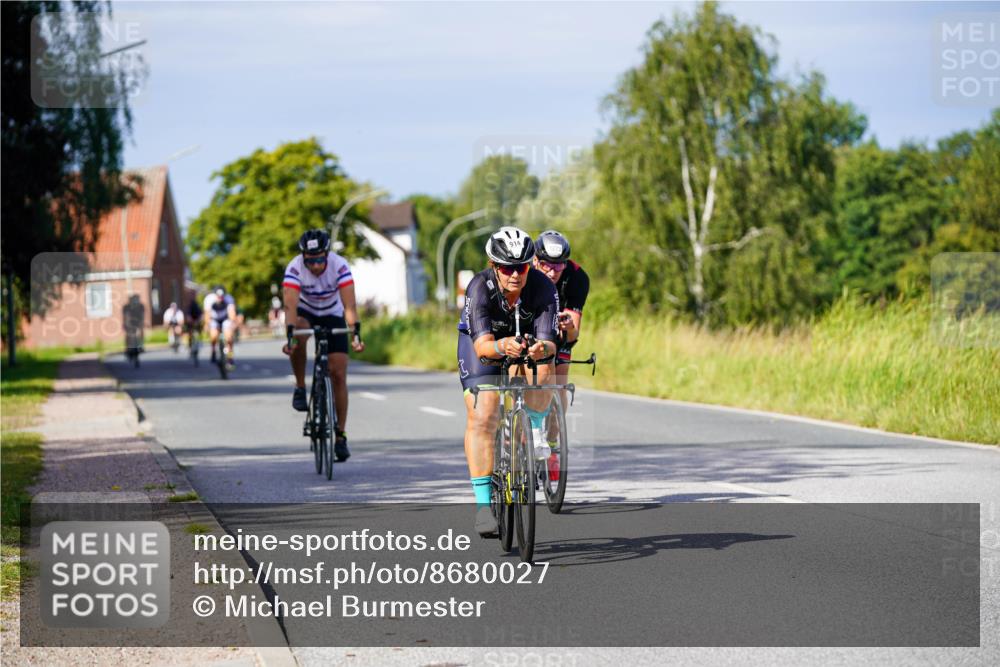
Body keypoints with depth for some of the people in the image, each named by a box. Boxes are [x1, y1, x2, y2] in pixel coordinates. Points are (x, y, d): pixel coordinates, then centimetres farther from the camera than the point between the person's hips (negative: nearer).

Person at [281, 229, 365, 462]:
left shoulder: (339, 266, -29)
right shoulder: (295, 268, -29)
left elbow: (350, 305, -35)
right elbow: (290, 305, -39)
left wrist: (356, 334, -49)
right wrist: (289, 335, -53)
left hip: (332, 316, 0)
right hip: (305, 312, 0)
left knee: (338, 375, -8)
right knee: (298, 339, -37)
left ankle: (340, 436, -1)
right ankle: (300, 388, -15)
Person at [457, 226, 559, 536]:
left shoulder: (543, 287, -30)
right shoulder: (480, 287, -34)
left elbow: (549, 341, -38)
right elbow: (483, 346, -43)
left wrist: (543, 348, -61)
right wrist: (502, 346, -65)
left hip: (526, 338, 2)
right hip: (481, 340, -2)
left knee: (541, 369, -32)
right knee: (481, 418, -17)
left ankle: (534, 431, -4)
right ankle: (483, 504, -14)